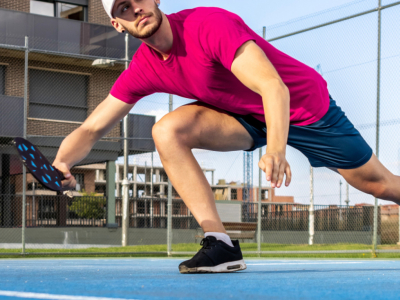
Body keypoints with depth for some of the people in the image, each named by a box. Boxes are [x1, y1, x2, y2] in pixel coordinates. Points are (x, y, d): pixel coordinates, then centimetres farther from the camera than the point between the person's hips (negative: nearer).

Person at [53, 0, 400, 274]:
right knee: (167, 131, -22)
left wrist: (276, 149, -59)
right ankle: (220, 243, -22)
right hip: (245, 117, 5)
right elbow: (91, 129, -14)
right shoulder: (143, 70, -14)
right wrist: (61, 163, -36)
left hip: (305, 106, -4)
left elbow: (274, 88, -42)